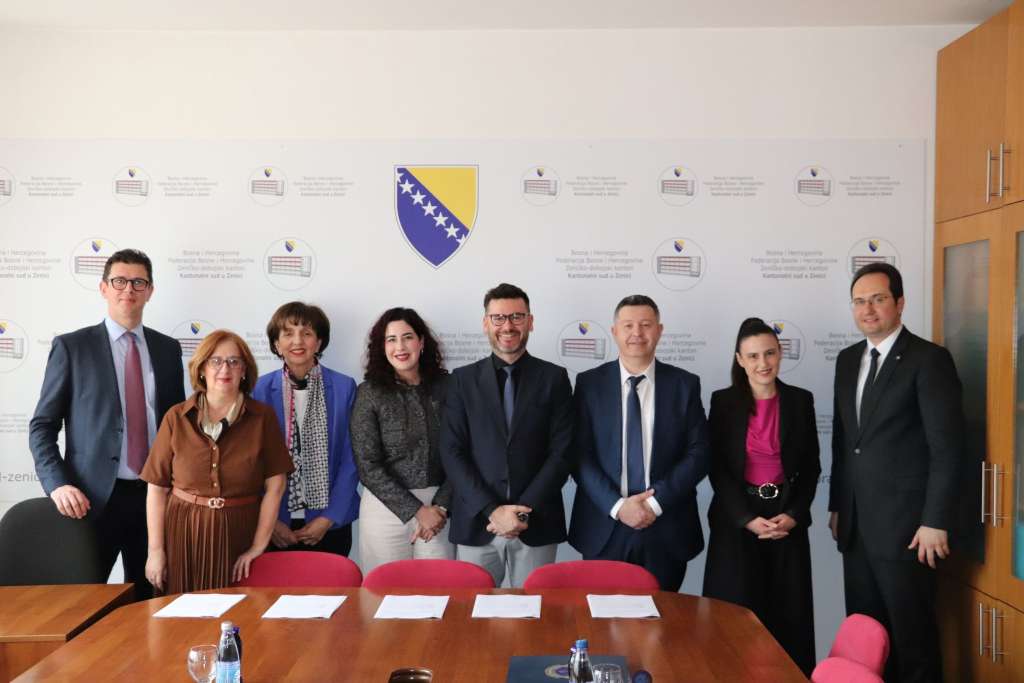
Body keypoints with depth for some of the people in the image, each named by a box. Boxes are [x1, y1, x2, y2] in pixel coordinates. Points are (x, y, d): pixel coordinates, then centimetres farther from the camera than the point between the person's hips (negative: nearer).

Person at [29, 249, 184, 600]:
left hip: (156, 495, 3)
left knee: (147, 599, 10)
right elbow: (42, 425, -1)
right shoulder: (71, 347, 0)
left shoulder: (167, 348, 10)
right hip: (94, 497, -3)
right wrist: (58, 484, -14)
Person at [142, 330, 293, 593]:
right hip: (183, 535, 1)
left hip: (237, 535, 0)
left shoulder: (262, 417, -1)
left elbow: (275, 484, -4)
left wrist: (259, 546, -7)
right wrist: (155, 550, -3)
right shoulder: (176, 418, 1)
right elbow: (157, 487, 1)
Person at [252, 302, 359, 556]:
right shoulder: (261, 389, -2)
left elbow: (350, 458, -2)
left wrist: (330, 518, -7)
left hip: (330, 524, 0)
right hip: (275, 526, 0)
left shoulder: (344, 387, -4)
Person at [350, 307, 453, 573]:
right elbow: (368, 466, -7)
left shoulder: (445, 386, 1)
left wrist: (441, 506, -9)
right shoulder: (370, 393, -4)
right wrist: (416, 510, -11)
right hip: (387, 506, -1)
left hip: (438, 505, 1)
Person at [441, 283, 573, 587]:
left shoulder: (554, 378, 3)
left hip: (536, 525, 0)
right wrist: (492, 510, -12)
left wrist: (525, 511, -11)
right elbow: (452, 452, -2)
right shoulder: (463, 379, 5)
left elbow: (562, 452, -2)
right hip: (475, 524, 1)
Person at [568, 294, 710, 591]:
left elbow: (699, 452, -2)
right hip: (604, 528, 0)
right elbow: (579, 455, -3)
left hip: (667, 530, 1)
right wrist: (617, 506, -14)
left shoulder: (685, 384, 3)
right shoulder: (589, 383, 1)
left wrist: (657, 502, -12)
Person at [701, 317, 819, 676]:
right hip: (736, 521, -2)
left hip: (788, 519, 2)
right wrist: (748, 519, -13)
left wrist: (794, 515, -7)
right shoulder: (723, 401, -2)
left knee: (788, 615, 5)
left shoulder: (800, 401, 4)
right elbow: (716, 468, -5)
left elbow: (811, 467, 6)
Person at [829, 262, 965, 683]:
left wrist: (936, 522, -15)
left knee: (912, 635, 4)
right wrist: (837, 506, 14)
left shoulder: (929, 359, -9)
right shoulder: (847, 360, 12)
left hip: (904, 527, -6)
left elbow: (948, 448, -12)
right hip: (855, 525, 6)